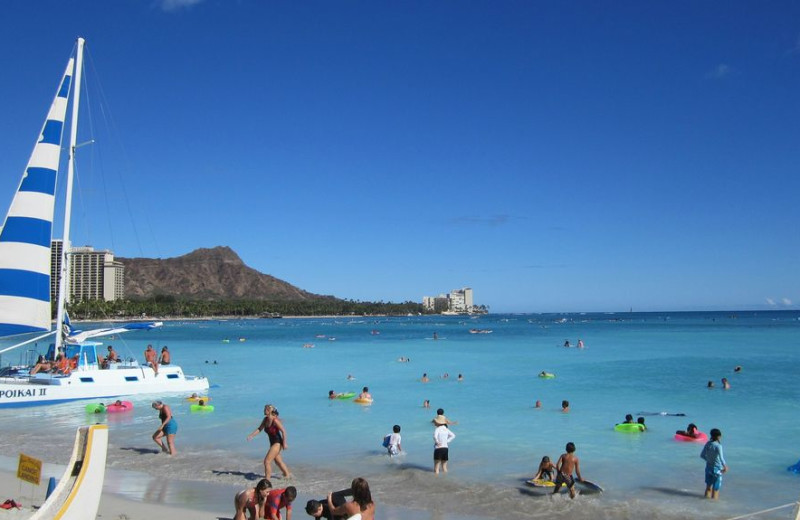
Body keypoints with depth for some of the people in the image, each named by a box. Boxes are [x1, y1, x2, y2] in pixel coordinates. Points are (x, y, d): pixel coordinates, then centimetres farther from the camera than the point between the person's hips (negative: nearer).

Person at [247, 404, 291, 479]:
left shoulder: (275, 420, -22)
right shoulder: (265, 419, 1)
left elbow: (283, 431, -21)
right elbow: (259, 429, 9)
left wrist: (284, 443, -20)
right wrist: (251, 436, -2)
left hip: (278, 443, -9)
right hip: (272, 443, 9)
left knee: (267, 461, -11)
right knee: (278, 461, 23)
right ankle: (287, 474, 42)